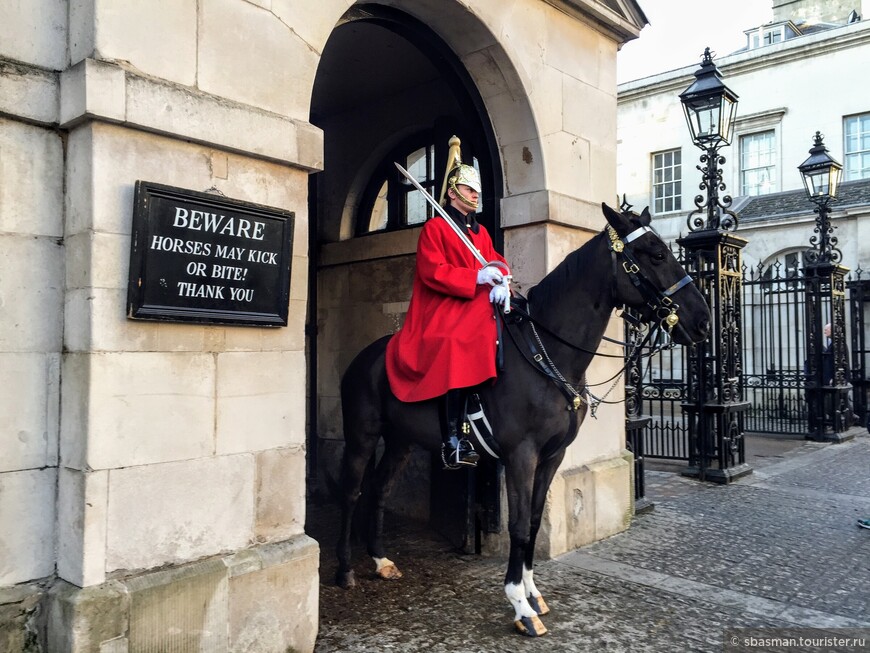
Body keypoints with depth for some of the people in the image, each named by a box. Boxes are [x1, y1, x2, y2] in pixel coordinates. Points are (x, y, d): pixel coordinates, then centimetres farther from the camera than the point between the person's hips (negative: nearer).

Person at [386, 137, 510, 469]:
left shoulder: (481, 232, 24)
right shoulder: (435, 228, 2)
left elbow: (496, 261, 14)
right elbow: (432, 272, -11)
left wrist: (501, 282, -11)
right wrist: (476, 277, -21)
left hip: (478, 311, 8)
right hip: (444, 313, -8)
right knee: (456, 349, -34)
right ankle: (453, 441, -33)